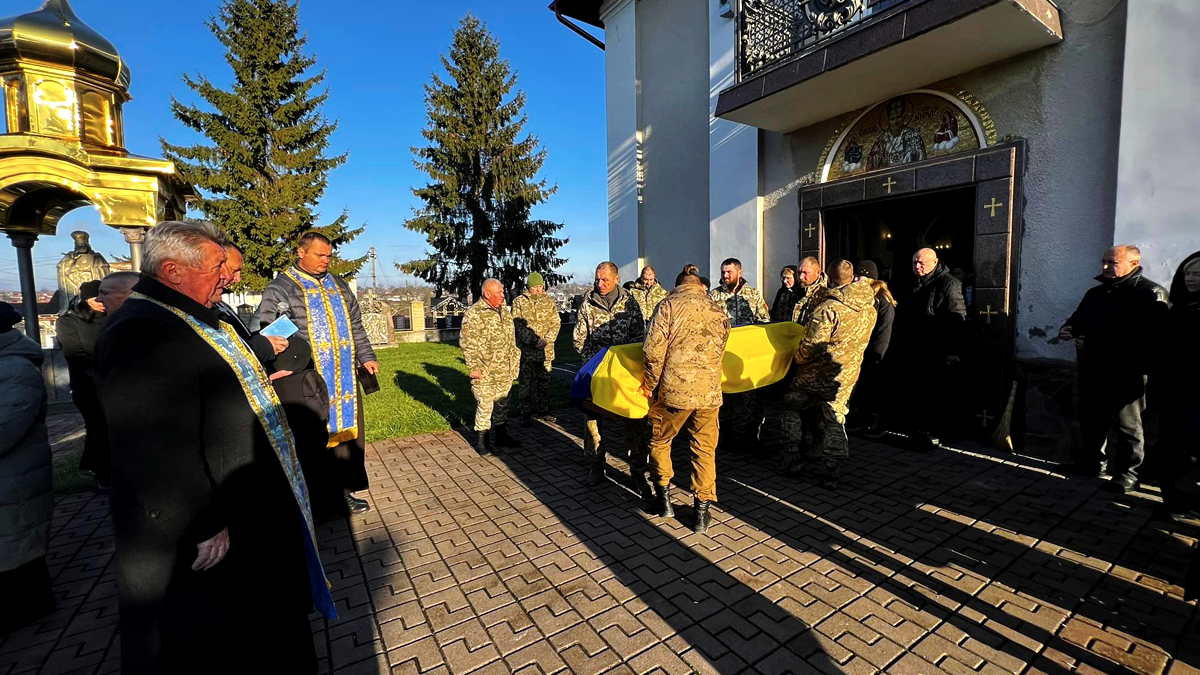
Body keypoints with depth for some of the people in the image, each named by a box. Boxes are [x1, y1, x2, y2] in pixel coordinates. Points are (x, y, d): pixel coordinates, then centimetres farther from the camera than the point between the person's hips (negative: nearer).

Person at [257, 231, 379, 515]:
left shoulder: (338, 284, 17)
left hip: (344, 377, 5)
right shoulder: (280, 287, -1)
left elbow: (355, 325, 21)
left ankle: (344, 489, 23)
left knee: (347, 432, 10)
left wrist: (366, 356, 17)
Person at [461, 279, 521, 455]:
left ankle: (502, 436, 30)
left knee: (502, 405, 16)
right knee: (484, 406, 1)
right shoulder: (474, 314, -15)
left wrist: (514, 359, 18)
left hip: (505, 372, 7)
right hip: (485, 373, -7)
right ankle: (482, 441, 17)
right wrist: (473, 367, -16)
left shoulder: (505, 311, 10)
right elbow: (467, 343, -15)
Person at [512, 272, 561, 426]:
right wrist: (534, 340, -17)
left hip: (546, 351, 3)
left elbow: (556, 323, 4)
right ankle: (527, 413, 15)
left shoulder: (550, 302, 7)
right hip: (526, 350, -2)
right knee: (526, 383, 4)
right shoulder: (519, 302, -2)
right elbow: (517, 325, -8)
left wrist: (546, 340, -12)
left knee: (544, 382, 11)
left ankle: (543, 411, 24)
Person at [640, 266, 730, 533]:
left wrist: (651, 383, 0)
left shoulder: (669, 304, -2)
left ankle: (664, 498, 25)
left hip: (674, 390, -3)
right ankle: (703, 509, 20)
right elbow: (719, 352, 14)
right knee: (705, 449, 14)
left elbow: (654, 348, -11)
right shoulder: (719, 311, 11)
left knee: (659, 441, 18)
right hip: (709, 391, 3)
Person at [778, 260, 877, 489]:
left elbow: (811, 344, -19)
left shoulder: (828, 308, -23)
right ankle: (831, 472, 20)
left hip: (819, 374, -6)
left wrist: (799, 359, -1)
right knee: (833, 420, 16)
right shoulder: (869, 307, 1)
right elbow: (861, 340, 12)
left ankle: (792, 459, 20)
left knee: (793, 405, 15)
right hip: (847, 376, 6)